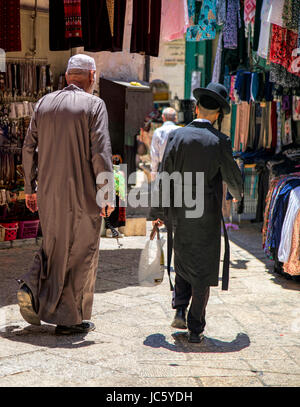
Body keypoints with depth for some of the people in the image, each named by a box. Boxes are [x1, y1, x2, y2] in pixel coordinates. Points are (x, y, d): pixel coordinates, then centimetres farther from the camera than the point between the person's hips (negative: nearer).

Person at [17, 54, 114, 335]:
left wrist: (30, 188, 17)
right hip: (82, 192, -5)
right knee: (81, 252, 5)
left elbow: (29, 148, 10)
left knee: (54, 245, 22)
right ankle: (69, 319, 10)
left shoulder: (44, 103, 9)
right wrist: (105, 195, -10)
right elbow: (100, 152, -13)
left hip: (48, 191, 5)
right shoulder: (93, 104, -6)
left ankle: (32, 287, 0)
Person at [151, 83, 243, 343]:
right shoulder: (219, 141, -10)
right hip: (207, 217, -2)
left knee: (183, 263, 23)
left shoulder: (177, 136, -5)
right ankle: (196, 328, 8)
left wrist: (159, 212, 6)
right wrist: (238, 194, 24)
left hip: (179, 214, 2)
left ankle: (180, 310, 10)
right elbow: (233, 177, 0)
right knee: (203, 271, 6)